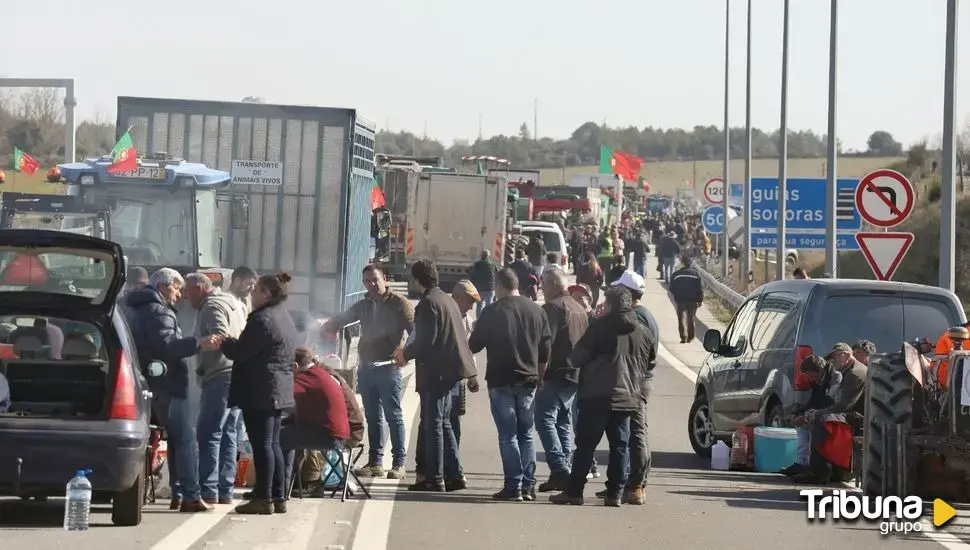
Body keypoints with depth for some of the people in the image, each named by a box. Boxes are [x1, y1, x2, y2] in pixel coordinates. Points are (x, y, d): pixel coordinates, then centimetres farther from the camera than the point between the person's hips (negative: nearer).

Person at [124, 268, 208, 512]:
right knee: (184, 439, -9)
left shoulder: (135, 310, 19)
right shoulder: (158, 311, -13)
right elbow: (167, 345, -27)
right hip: (167, 384, -10)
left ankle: (178, 494, 14)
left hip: (146, 382, 10)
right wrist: (199, 343, -33)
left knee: (176, 438, 15)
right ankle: (191, 496, -13)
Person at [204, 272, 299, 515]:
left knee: (262, 443, -7)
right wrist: (226, 343, 20)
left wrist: (221, 343, 3)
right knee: (273, 443, 12)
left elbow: (240, 352, -16)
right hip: (280, 391, 10)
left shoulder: (262, 320, -16)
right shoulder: (285, 319, 17)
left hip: (260, 392, -10)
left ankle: (263, 499, -7)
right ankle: (278, 497, 13)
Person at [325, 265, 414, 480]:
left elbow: (414, 329, -10)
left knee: (393, 416, -5)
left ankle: (399, 463, -3)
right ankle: (375, 462, 13)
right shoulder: (363, 306, 15)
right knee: (373, 417, 9)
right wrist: (329, 325, 17)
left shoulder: (398, 303, -3)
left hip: (388, 367, -6)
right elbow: (343, 318, 31)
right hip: (367, 368, 6)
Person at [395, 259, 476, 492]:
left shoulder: (428, 303, -14)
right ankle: (455, 475, 16)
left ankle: (434, 478, -2)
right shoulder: (447, 299, 14)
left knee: (433, 423, -4)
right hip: (450, 369, 9)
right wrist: (409, 351, 22)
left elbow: (425, 340, -20)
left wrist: (406, 353, -2)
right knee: (443, 422, 16)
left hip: (435, 371, -9)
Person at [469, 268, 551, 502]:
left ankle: (513, 486, -7)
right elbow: (546, 348, 10)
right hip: (528, 381, 4)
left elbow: (474, 345, -3)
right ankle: (528, 485, 6)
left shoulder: (493, 312, -9)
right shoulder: (536, 311, 5)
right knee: (526, 434, 11)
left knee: (508, 434, -2)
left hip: (501, 381, -4)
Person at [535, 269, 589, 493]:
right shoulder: (580, 310, 19)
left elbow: (545, 344, -18)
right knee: (564, 422, 14)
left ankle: (559, 468, -22)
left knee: (545, 420, -9)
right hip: (575, 375, 9)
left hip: (555, 375, -9)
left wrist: (539, 374, -17)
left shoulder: (552, 307, -11)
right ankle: (565, 471, 11)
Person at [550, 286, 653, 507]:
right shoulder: (642, 332, 7)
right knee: (620, 446, 8)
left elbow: (577, 358, -7)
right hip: (627, 396, 4)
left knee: (585, 444, 0)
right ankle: (615, 493, 5)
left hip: (597, 396, -4)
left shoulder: (601, 326, -9)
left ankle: (574, 491, -1)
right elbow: (647, 364, 15)